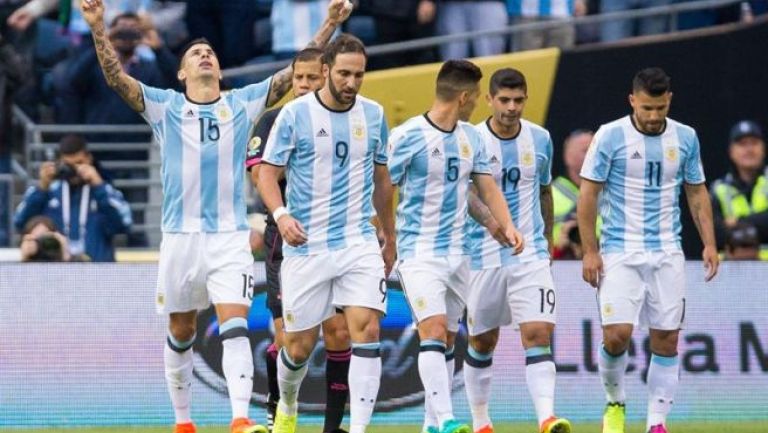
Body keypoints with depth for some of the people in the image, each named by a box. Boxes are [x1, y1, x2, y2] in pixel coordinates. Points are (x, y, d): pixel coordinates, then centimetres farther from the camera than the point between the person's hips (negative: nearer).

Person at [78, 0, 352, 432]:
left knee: (235, 325, -14)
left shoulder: (243, 103, 8)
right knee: (181, 333, 9)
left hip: (230, 236, -1)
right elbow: (116, 77, -7)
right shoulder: (165, 106, 5)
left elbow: (295, 72, 5)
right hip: (181, 235, 1)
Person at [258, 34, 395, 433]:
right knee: (300, 344, 5)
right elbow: (268, 173, -4)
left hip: (360, 245, 2)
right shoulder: (295, 114, -5)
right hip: (306, 247, -2)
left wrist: (389, 240, 22)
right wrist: (281, 215, -22)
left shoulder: (373, 115, 7)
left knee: (367, 329, -16)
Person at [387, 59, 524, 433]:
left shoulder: (471, 137, 10)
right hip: (420, 251, -7)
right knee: (434, 332, -18)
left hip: (457, 254, 7)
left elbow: (487, 187, 14)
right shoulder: (407, 136, -12)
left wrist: (506, 225, -3)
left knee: (448, 340, 9)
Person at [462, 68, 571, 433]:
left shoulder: (540, 139, 6)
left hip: (531, 254, 2)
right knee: (481, 341, 8)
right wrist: (490, 218, -36)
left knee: (538, 333, -14)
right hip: (484, 255, -2)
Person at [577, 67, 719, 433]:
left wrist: (709, 243, 5)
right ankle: (615, 403, 12)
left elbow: (697, 193, 15)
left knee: (666, 340, 0)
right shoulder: (610, 136, -5)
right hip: (620, 252, -3)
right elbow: (588, 194, -2)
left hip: (667, 254, 3)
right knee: (617, 334, -14)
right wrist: (590, 251, -7)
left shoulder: (686, 138, 6)